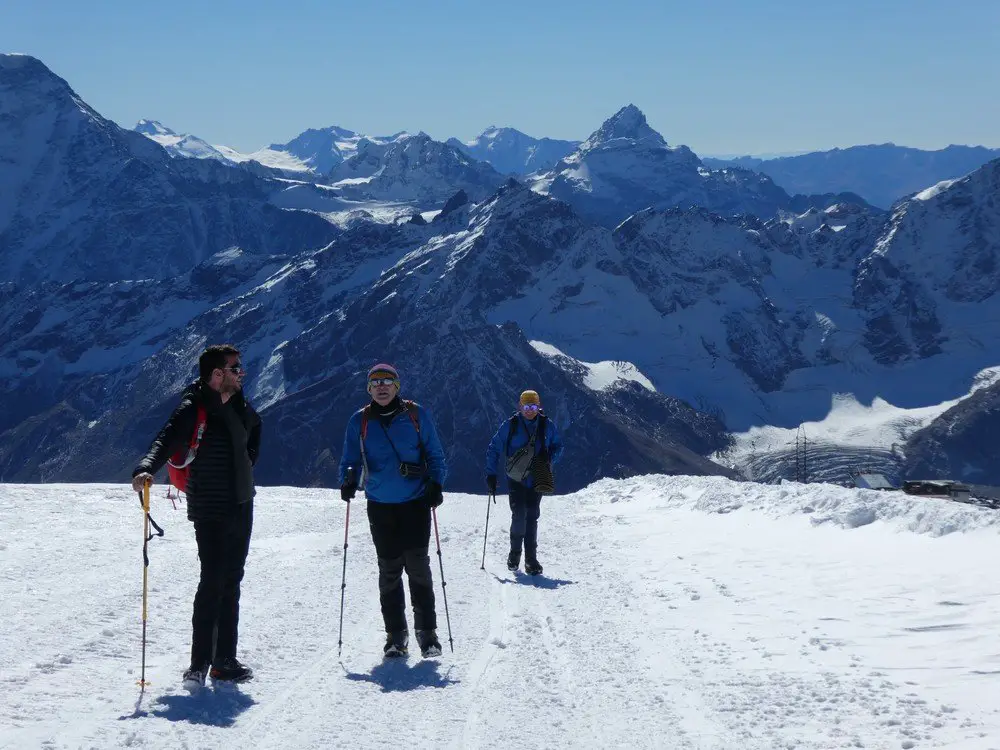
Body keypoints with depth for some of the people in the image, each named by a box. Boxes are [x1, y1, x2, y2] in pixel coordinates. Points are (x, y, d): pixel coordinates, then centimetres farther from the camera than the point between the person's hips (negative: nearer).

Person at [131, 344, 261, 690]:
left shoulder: (239, 406, 10)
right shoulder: (194, 409, -13)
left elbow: (254, 427, 33)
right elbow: (167, 440, -27)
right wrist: (146, 469, -44)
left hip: (241, 506, 8)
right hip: (211, 510, -8)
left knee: (231, 583, 12)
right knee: (213, 583, -13)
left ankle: (224, 660, 19)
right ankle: (199, 665, -9)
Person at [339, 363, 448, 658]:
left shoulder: (416, 415, 2)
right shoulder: (359, 421, 6)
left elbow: (434, 454, 8)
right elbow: (351, 460, 12)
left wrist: (436, 483, -7)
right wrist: (348, 482, -9)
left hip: (416, 502, -2)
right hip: (380, 506, 2)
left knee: (417, 565, -6)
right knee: (389, 569, 3)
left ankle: (427, 631, 3)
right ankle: (395, 633, 12)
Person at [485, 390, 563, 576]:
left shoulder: (547, 426, 3)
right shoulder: (509, 425, -2)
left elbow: (558, 446, 15)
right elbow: (494, 449, 4)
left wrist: (549, 459, -6)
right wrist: (491, 474, -1)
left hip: (537, 479, 1)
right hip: (516, 479, -1)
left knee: (532, 517, 0)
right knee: (519, 515, -11)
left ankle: (531, 559, 4)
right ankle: (515, 552, 7)